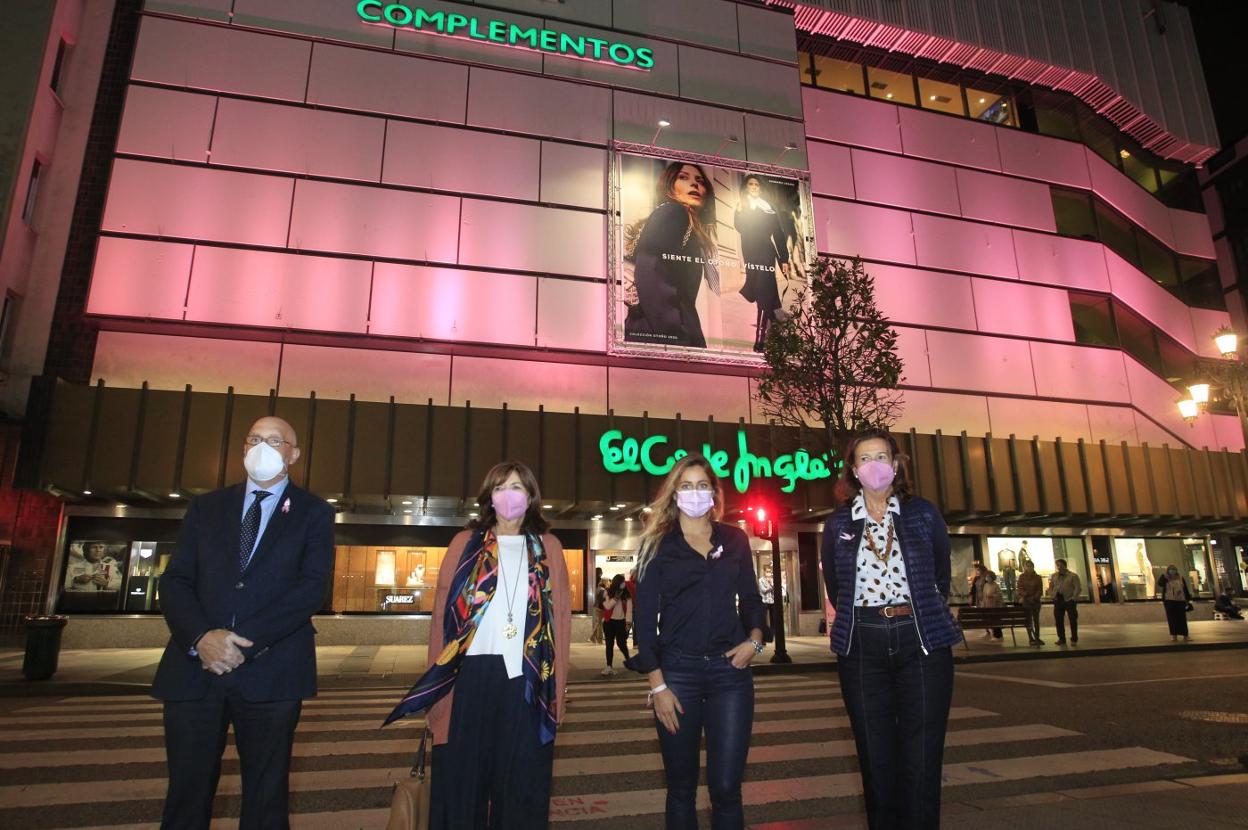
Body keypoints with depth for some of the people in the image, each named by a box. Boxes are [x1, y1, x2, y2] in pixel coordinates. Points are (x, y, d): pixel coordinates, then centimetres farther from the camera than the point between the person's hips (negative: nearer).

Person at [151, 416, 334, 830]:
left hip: (270, 674, -2)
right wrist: (201, 636, -14)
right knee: (186, 796, 10)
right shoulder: (205, 507, 13)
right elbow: (175, 581, 5)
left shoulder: (314, 513, 5)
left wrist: (245, 642, -16)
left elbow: (312, 587, -7)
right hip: (195, 668, 2)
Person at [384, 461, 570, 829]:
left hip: (527, 677, 0)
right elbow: (442, 612, 4)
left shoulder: (548, 547, 8)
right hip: (472, 674, 0)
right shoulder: (465, 543, 8)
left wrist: (557, 683, -1)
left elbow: (560, 615, 5)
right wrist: (438, 674, -3)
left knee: (522, 780, 9)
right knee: (462, 775, 8)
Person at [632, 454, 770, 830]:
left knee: (726, 786, 0)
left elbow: (751, 599, 16)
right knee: (681, 785, 10)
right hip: (678, 670, -1)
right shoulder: (658, 545, 1)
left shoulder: (735, 539, 8)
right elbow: (645, 617, -2)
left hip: (730, 670, 1)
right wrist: (657, 684, -7)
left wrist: (754, 639, -4)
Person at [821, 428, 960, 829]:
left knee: (922, 762, 0)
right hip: (862, 648, 1)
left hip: (922, 643, -1)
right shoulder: (838, 523, 4)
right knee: (877, 761, 7)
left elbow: (941, 579, 12)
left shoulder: (923, 513, 2)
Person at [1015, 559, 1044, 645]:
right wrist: (1022, 597, -17)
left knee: (1036, 620, 5)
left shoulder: (1037, 577, 2)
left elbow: (1040, 590, 0)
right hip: (1025, 601, -1)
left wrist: (1034, 597, -13)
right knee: (1028, 620, 2)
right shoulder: (1021, 577, 0)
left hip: (1036, 601, 1)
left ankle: (1037, 638, 12)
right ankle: (1031, 638, 5)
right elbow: (1020, 588, -2)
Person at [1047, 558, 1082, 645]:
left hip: (1069, 600, -4)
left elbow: (1078, 588, -6)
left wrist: (1074, 597, -15)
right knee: (1058, 621, 3)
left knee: (1073, 620, 2)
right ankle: (1061, 639, 11)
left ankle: (1074, 639, 12)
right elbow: (1050, 587, 17)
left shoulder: (1073, 576, -1)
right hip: (1058, 600, 4)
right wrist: (1052, 596, 2)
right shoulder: (1054, 576, 14)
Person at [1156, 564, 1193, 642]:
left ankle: (1185, 636, 5)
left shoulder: (1181, 578, 7)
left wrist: (1188, 600, 7)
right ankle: (1174, 636, 5)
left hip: (1180, 601, 2)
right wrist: (1164, 574, -17)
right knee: (1172, 619, 0)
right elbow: (1159, 583, -19)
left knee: (1182, 618, 1)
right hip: (1169, 601, -1)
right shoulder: (1165, 579, 1)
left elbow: (1185, 590, 10)